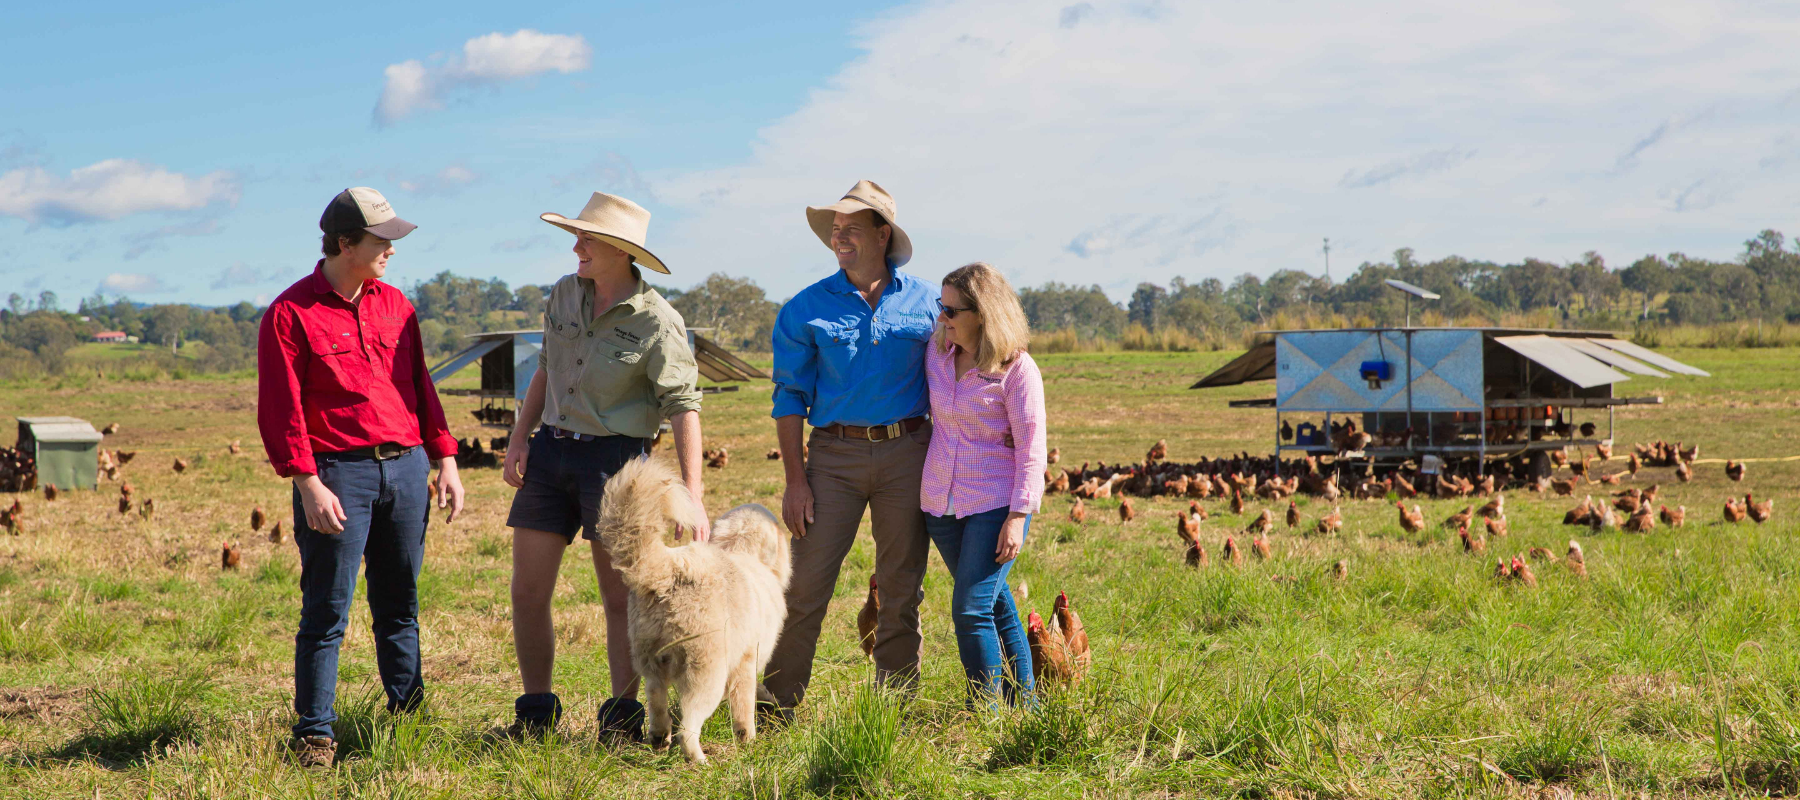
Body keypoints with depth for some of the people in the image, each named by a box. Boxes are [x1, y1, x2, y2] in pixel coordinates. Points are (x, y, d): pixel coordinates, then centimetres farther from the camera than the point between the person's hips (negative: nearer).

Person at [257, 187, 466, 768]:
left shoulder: (395, 306, 14)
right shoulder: (289, 315, -4)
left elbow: (421, 388, 19)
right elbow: (279, 411, -8)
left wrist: (445, 460, 12)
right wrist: (309, 485, -15)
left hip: (406, 465, 5)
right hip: (338, 473, -5)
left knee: (400, 606, 12)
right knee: (326, 614, -3)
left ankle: (409, 712, 22)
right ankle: (315, 733, 3)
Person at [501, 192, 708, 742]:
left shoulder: (656, 322, -12)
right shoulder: (564, 294, 6)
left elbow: (683, 407, -14)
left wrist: (692, 495, -21)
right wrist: (519, 438, 8)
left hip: (613, 456, -5)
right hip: (551, 449, 5)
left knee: (620, 597, 2)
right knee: (527, 594, 4)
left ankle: (622, 717, 14)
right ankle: (536, 712, 17)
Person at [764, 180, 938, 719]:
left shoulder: (925, 302, 6)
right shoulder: (807, 309, 3)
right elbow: (790, 396, 3)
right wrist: (795, 479, -5)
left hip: (907, 453, 1)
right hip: (834, 455, -1)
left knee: (902, 590, 6)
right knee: (806, 584, -6)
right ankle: (778, 706, 3)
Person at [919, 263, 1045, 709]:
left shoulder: (1017, 369, -13)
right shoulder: (936, 354, 3)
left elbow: (1031, 450, -12)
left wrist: (1018, 517, -17)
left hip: (996, 504, -6)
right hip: (941, 502, 6)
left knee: (971, 609, -13)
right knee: (995, 605, 14)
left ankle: (986, 714, -2)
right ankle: (1021, 705, 24)